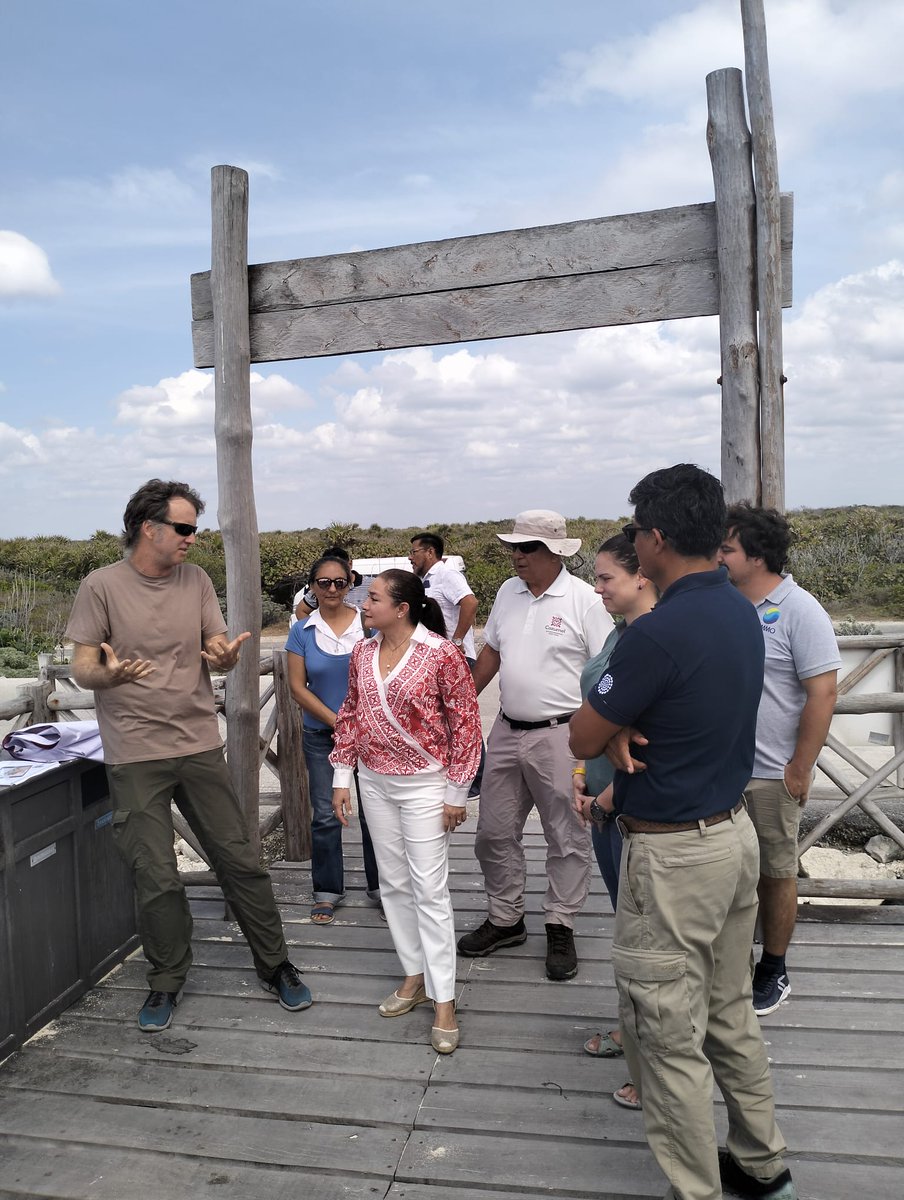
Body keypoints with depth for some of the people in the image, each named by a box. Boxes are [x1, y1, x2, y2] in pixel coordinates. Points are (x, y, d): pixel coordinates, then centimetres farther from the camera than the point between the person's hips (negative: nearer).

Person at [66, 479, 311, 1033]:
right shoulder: (103, 585, -5)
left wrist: (225, 655, -20)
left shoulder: (196, 579, 5)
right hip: (135, 754, -2)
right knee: (157, 879, 5)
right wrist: (108, 674, -27)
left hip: (200, 745, 3)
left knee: (241, 861, 7)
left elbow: (220, 652, 4)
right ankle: (167, 983, 28)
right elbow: (82, 669, -4)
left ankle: (275, 965, 25)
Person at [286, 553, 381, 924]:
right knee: (325, 816, 8)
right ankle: (328, 891, 23)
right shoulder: (302, 631, 0)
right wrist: (336, 722, -9)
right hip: (321, 735, 1)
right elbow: (298, 687, -1)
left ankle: (380, 886, 22)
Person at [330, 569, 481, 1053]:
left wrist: (457, 791, -11)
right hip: (375, 782, 6)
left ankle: (443, 1002, 10)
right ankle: (415, 976, 30)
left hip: (424, 783, -6)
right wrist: (341, 777, 8)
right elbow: (350, 716, 11)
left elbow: (466, 722, -12)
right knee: (393, 883, 14)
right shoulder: (362, 653, 2)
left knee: (429, 889, -2)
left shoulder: (441, 654, -16)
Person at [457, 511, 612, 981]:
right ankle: (505, 919, 32)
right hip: (507, 731, 6)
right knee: (494, 832, 14)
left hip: (560, 735, -6)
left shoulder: (584, 600, -11)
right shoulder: (508, 592, 7)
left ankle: (561, 929, 24)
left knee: (567, 837, 7)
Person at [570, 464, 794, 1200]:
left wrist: (616, 730, 3)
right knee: (730, 1013, 24)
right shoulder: (741, 613, 3)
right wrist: (627, 731, -7)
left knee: (669, 1037, 7)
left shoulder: (658, 633, -25)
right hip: (735, 833, 9)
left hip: (673, 856, -9)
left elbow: (582, 740, -15)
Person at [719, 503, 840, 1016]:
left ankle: (773, 973, 27)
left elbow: (823, 694, -15)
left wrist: (800, 769, -15)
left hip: (772, 775, -5)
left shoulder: (799, 611, -13)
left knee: (776, 873, 11)